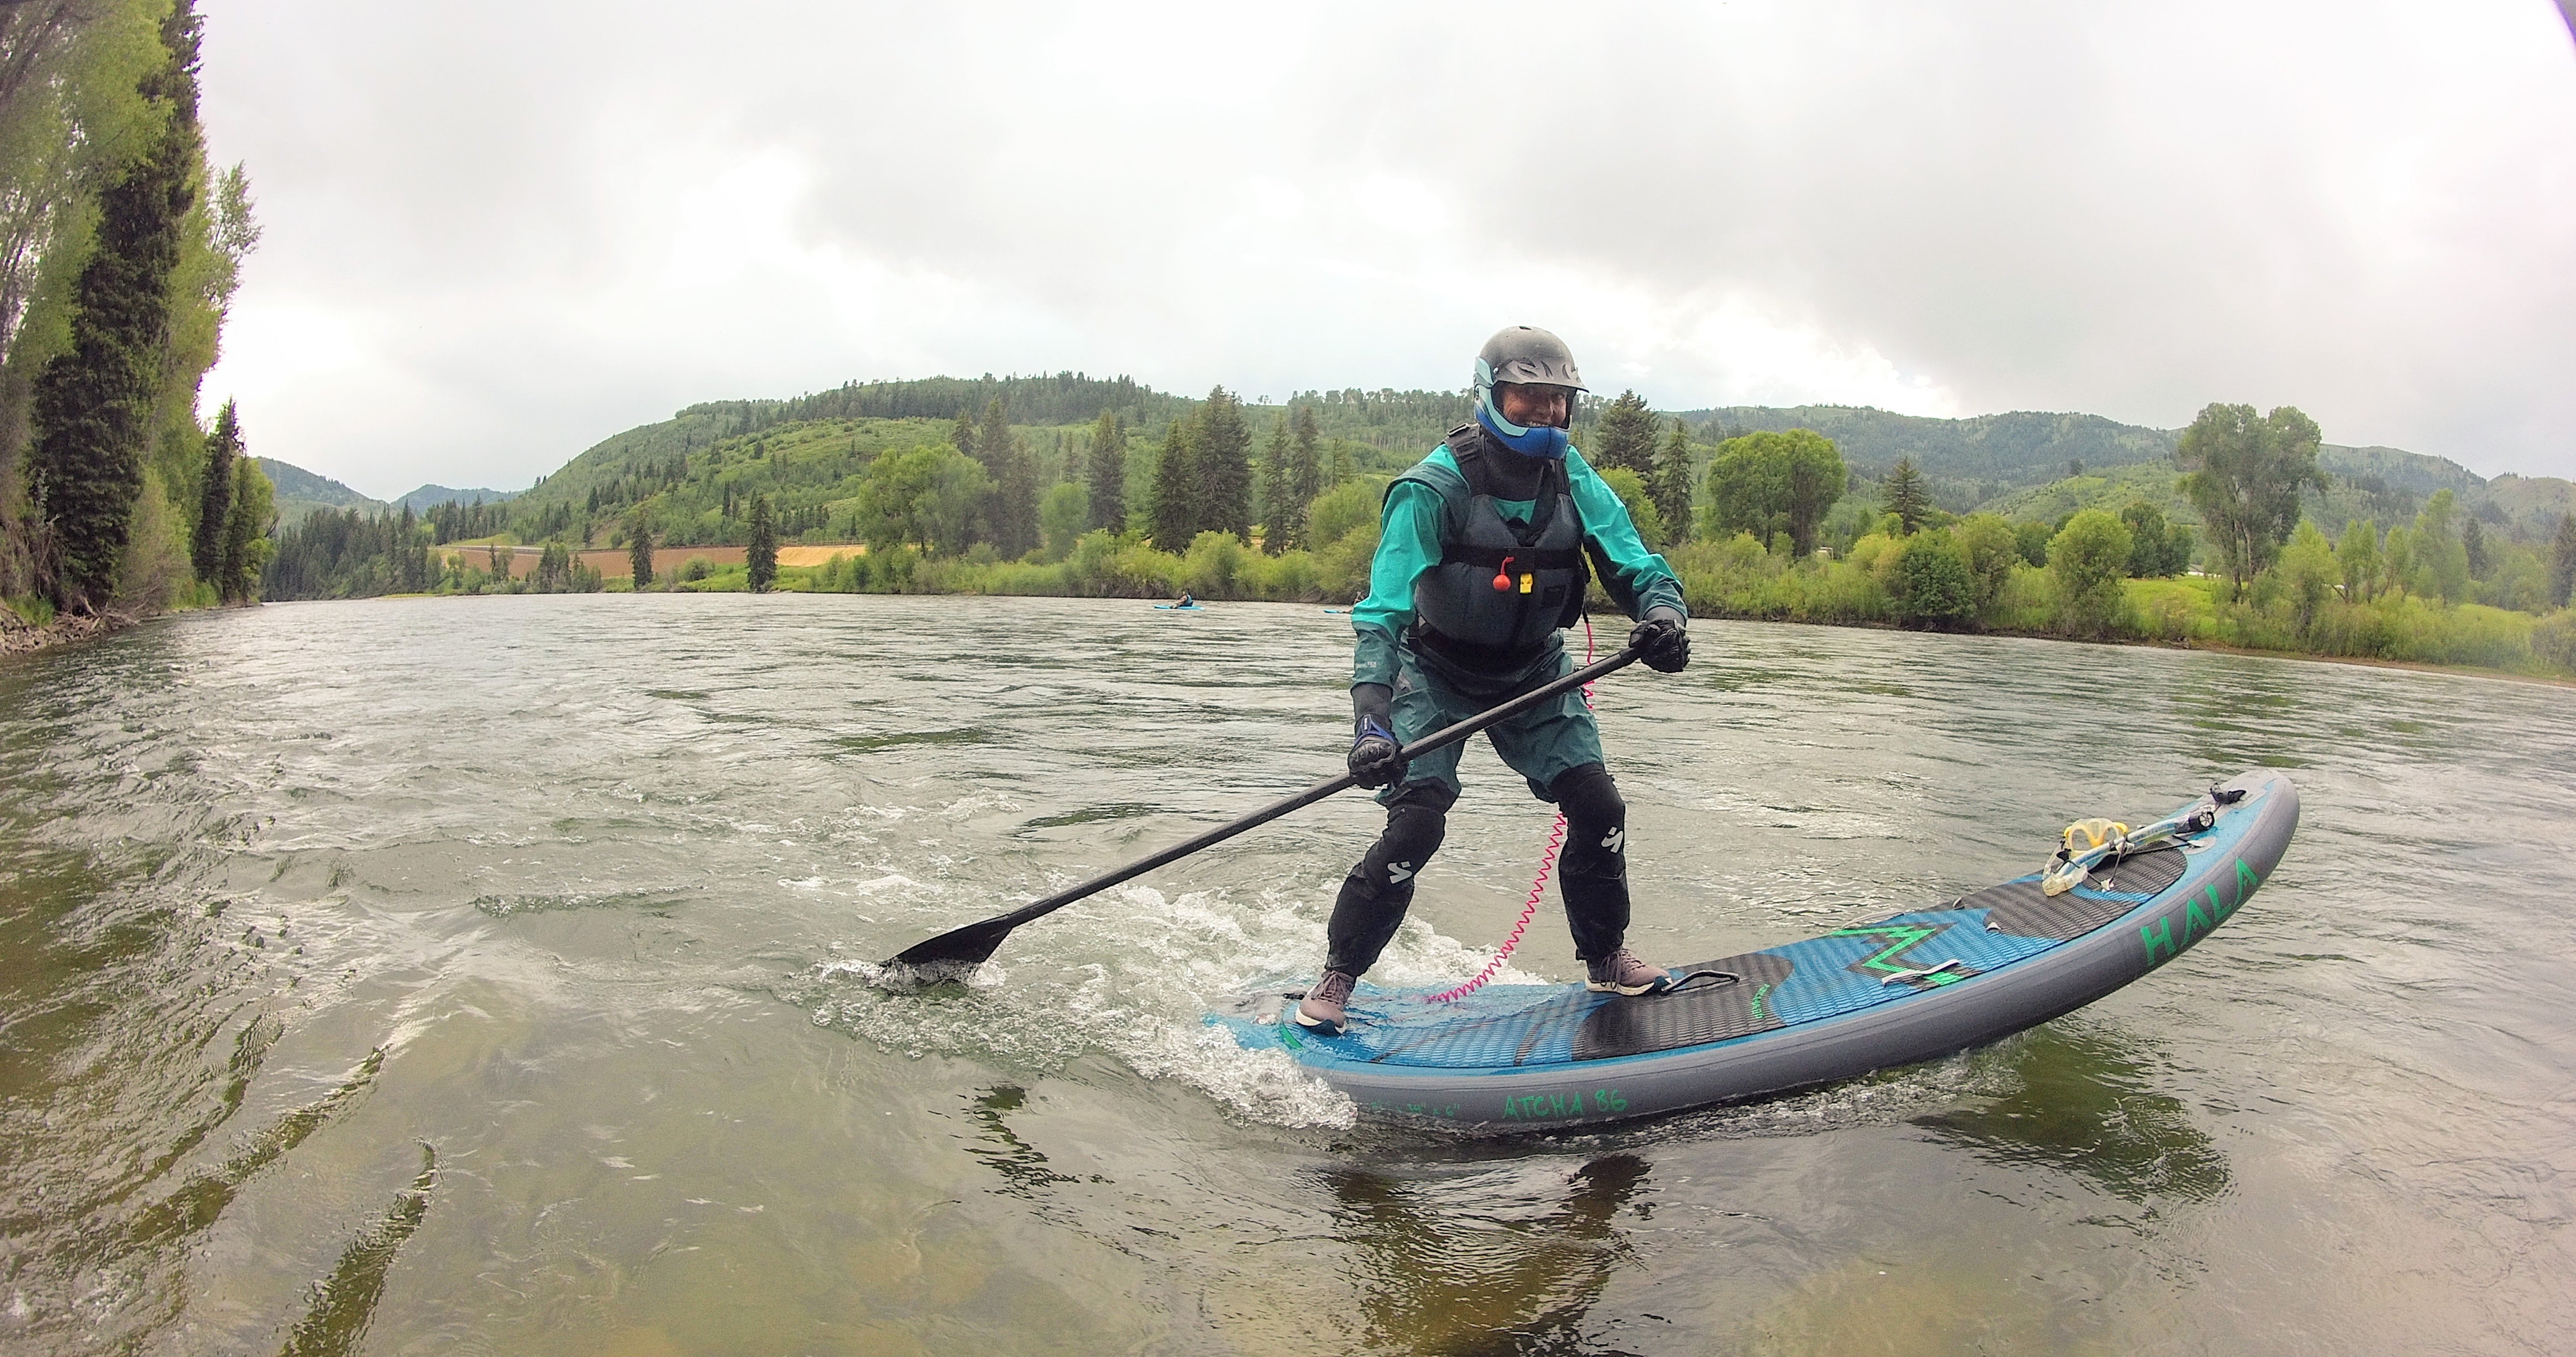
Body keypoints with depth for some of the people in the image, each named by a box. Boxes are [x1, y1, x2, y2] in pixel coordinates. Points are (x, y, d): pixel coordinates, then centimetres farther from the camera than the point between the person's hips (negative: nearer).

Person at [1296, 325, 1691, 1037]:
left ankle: (1605, 958, 22)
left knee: (1599, 807, -3)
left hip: (1535, 673, 5)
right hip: (1438, 677, -4)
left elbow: (1634, 563, -13)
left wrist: (1663, 610, -38)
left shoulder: (1574, 480, -9)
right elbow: (1384, 612, -30)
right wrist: (1371, 717, -43)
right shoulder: (1432, 489, -24)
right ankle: (1336, 979, 2)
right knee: (1416, 824, -16)